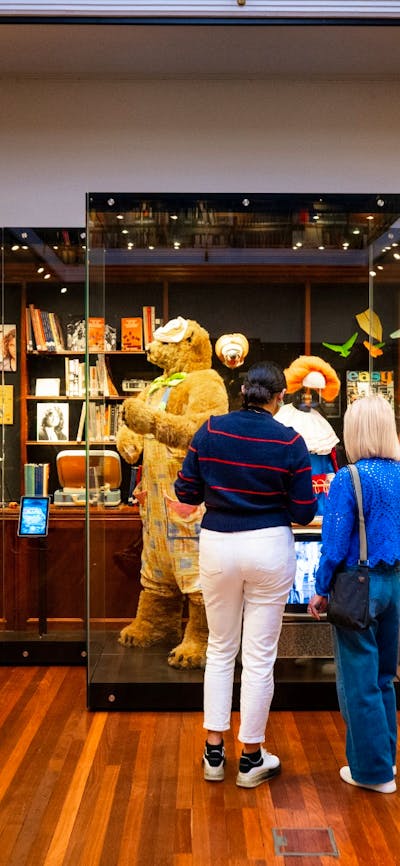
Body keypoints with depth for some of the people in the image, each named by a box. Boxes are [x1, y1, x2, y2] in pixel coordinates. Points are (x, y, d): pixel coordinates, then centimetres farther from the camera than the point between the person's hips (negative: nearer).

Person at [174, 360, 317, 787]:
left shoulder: (210, 430, -3)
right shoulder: (290, 442, -8)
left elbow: (185, 492, 0)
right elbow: (304, 513, -6)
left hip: (217, 544, 2)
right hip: (269, 547, -2)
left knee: (220, 648, 18)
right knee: (259, 655, 9)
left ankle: (214, 752, 25)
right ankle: (252, 759, 22)